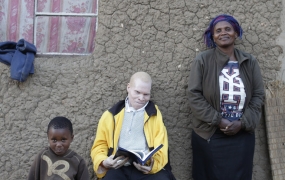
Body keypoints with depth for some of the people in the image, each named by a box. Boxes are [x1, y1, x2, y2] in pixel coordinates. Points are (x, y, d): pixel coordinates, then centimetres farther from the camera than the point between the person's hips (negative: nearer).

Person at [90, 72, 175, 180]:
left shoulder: (154, 114, 12)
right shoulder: (111, 115, 14)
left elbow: (161, 149, 6)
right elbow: (99, 145, 17)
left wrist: (153, 165, -16)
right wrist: (104, 162, -6)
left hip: (147, 168, 1)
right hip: (119, 168, 0)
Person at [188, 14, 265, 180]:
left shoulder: (250, 62, 4)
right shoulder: (202, 60, -4)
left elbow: (258, 95, 3)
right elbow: (194, 95, -8)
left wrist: (243, 123, -10)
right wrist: (217, 121, -14)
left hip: (242, 135, 2)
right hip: (209, 134, -2)